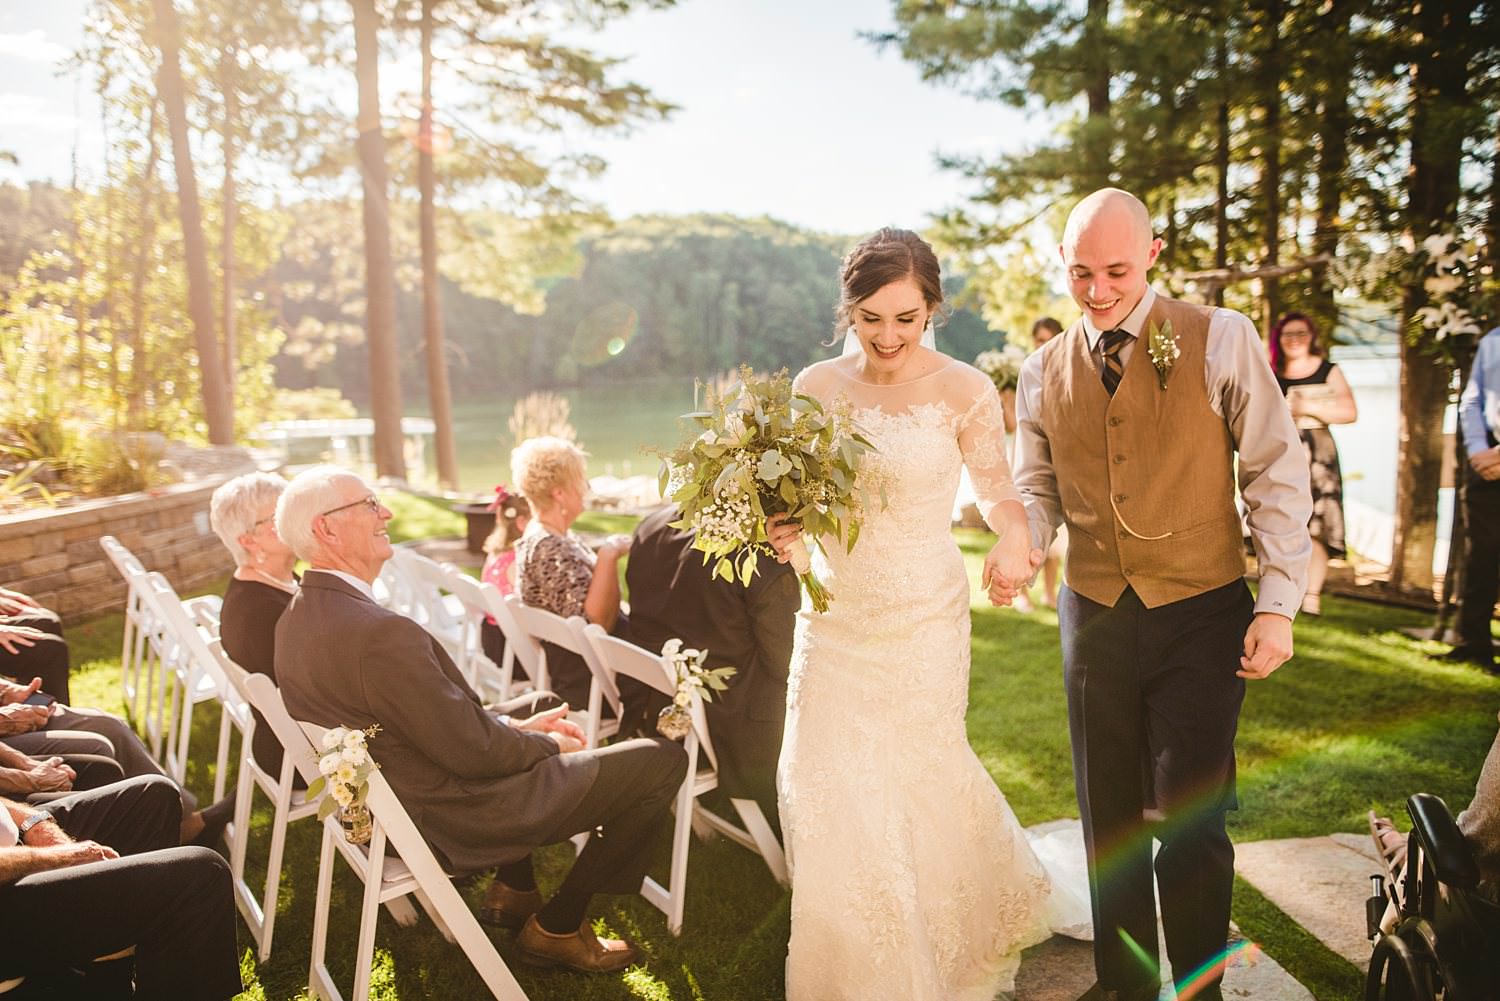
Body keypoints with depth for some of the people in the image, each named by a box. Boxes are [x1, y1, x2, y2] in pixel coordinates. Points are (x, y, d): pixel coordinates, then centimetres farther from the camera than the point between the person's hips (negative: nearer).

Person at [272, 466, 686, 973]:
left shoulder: (297, 618, 1)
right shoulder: (379, 632, -31)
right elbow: (471, 750, -24)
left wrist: (516, 726, 5)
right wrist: (547, 746, -5)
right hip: (449, 826, -10)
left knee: (539, 705, 32)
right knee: (663, 760, -4)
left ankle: (513, 891, 30)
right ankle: (557, 927, 10)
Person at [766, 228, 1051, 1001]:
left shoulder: (964, 390, -10)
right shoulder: (816, 386, -1)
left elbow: (995, 488, -3)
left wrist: (1014, 532, -25)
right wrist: (785, 528, -14)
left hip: (923, 619, -3)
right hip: (834, 612, 3)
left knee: (919, 778, 11)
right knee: (824, 782, 7)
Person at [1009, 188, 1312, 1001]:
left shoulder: (1220, 339, -6)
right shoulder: (1043, 371, 5)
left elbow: (1277, 474, -5)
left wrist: (1278, 605, -10)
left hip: (1202, 616, -3)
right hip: (1094, 618, 4)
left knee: (1191, 822, 0)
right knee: (1108, 817, 15)